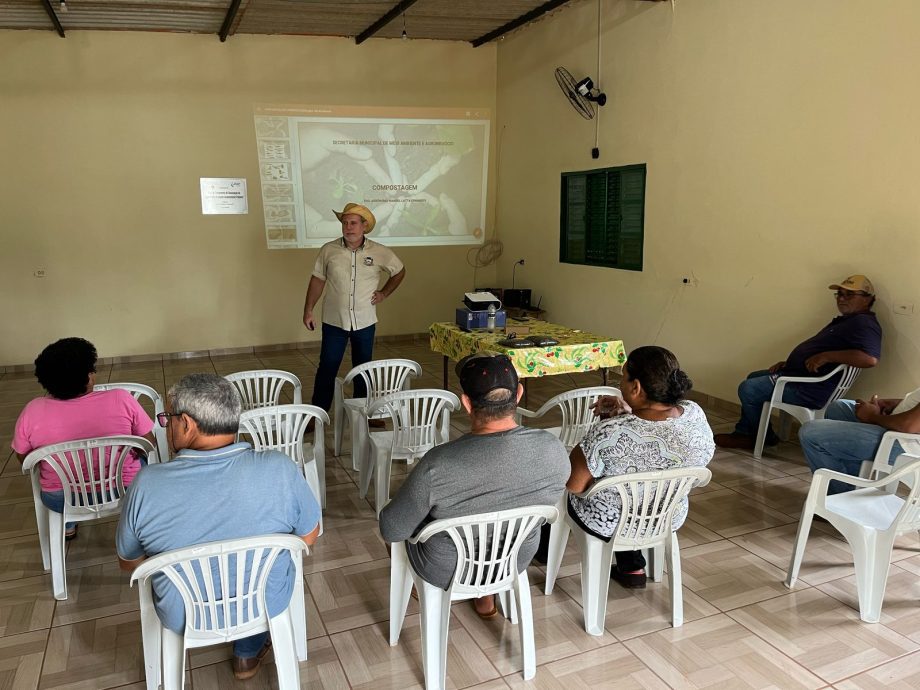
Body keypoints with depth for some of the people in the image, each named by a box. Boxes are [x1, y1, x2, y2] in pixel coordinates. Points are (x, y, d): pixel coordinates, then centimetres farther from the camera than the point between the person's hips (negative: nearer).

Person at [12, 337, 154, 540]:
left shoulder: (33, 411, -18)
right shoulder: (121, 400, -23)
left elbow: (23, 459, -1)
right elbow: (149, 445, -10)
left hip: (61, 499, 2)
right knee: (141, 457, 32)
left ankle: (67, 526, 50)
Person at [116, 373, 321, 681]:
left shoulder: (147, 483, -24)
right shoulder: (279, 469, -25)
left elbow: (128, 563, -6)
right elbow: (309, 536, -8)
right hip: (268, 606, 0)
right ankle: (248, 653, 41)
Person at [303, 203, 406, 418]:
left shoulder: (379, 252, -5)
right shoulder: (329, 250, -6)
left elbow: (399, 271, 13)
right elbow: (317, 280, 2)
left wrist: (384, 293, 5)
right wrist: (308, 311, 0)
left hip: (365, 322, 1)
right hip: (334, 321, -1)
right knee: (327, 369, 3)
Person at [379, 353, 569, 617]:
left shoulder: (438, 464, -35)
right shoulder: (553, 449, -23)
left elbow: (392, 531, -20)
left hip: (447, 570, -3)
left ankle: (425, 589, 47)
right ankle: (485, 598, 44)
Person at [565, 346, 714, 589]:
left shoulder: (610, 433, -35)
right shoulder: (695, 415, -19)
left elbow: (573, 484, -21)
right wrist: (628, 414, -10)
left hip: (608, 524, -4)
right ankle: (631, 567, 36)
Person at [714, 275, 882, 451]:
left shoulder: (863, 323, -15)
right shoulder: (845, 320, 20)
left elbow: (870, 358, -34)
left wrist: (826, 356, -30)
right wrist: (789, 362, 13)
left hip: (811, 389, -12)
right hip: (798, 374, 12)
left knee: (748, 389, -13)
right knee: (753, 378, 22)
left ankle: (764, 437, 8)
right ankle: (744, 433, 19)